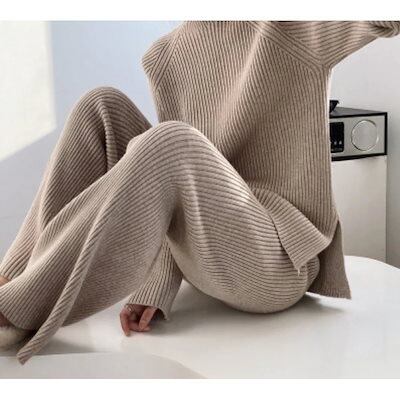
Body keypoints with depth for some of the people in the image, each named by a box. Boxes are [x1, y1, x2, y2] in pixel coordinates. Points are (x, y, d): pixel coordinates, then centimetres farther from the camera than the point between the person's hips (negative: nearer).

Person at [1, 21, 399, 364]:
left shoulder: (295, 23, -9)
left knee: (170, 142, -32)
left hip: (271, 264, -7)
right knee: (103, 108, -1)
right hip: (209, 248, 7)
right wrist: (156, 288, -7)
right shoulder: (164, 57, 8)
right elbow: (183, 196, 6)